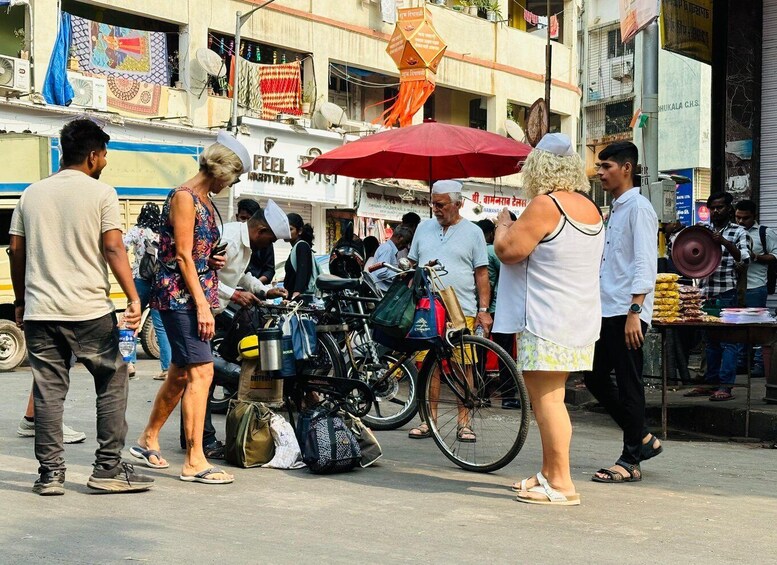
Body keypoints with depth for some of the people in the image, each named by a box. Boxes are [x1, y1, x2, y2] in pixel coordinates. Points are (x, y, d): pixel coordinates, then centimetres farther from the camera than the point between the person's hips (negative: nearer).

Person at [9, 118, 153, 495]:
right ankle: (108, 468, 7)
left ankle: (50, 474, 9)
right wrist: (133, 298, -11)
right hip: (90, 310, -4)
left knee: (48, 391, 7)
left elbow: (16, 250, 13)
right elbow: (113, 247, -10)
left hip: (39, 311, 4)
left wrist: (21, 301, 21)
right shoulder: (101, 192, -2)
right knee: (112, 384, 7)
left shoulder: (32, 193, 12)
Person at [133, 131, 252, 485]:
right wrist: (202, 305, -19)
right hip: (180, 296, -10)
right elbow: (183, 255, -15)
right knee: (201, 372, -13)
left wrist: (213, 261, 5)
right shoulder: (184, 197, -10)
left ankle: (148, 440, 29)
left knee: (180, 373, 14)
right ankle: (194, 462, -11)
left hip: (196, 297, 10)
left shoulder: (204, 201, 18)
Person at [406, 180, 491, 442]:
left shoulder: (472, 232, 5)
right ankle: (429, 421, 11)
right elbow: (413, 267, 19)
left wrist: (484, 309, -4)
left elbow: (482, 273, 3)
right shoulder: (424, 228, 14)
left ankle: (464, 423, 4)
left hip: (462, 312, -3)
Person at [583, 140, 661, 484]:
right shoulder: (614, 210, 19)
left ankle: (630, 461, 7)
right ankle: (643, 439, 22)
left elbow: (645, 263, -16)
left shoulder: (639, 208, -8)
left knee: (628, 384, -3)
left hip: (627, 313, -9)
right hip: (607, 311, 9)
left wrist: (635, 310, -23)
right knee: (596, 378, 11)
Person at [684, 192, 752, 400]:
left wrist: (725, 242, -23)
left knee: (728, 340, -5)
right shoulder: (703, 229, 12)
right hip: (706, 291, 5)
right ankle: (711, 382, 19)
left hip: (727, 293, -5)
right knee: (710, 339, 12)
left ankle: (725, 385, -4)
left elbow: (744, 259, -12)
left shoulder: (738, 232, 0)